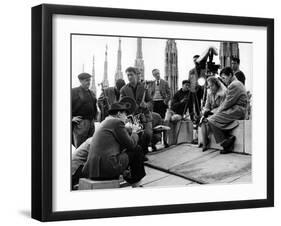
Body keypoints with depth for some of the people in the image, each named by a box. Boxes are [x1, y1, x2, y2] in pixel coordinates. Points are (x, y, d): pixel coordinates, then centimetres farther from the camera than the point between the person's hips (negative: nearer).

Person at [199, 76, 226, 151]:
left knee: (207, 120, -31)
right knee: (203, 121, -25)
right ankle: (204, 144, -30)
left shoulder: (223, 93, -11)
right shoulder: (209, 93, 11)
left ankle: (204, 140, -16)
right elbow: (207, 105, 12)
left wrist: (210, 112, -20)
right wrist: (205, 112, -9)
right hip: (211, 113, 6)